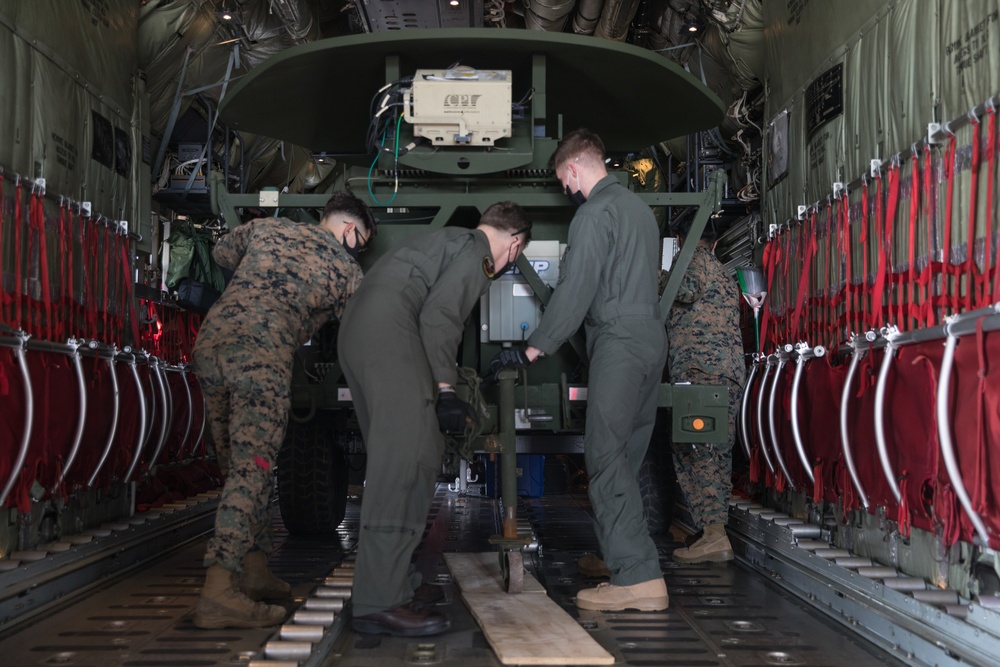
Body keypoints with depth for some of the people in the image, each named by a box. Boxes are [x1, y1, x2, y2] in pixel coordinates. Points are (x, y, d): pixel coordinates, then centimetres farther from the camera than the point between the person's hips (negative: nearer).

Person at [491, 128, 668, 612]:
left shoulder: (595, 213, -7)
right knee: (626, 457, 10)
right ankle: (632, 565, 10)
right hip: (651, 338, 10)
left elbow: (576, 289, -15)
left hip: (619, 342, -10)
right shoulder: (638, 206, 22)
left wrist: (534, 349, -12)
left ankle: (638, 579, -15)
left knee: (606, 457, -11)